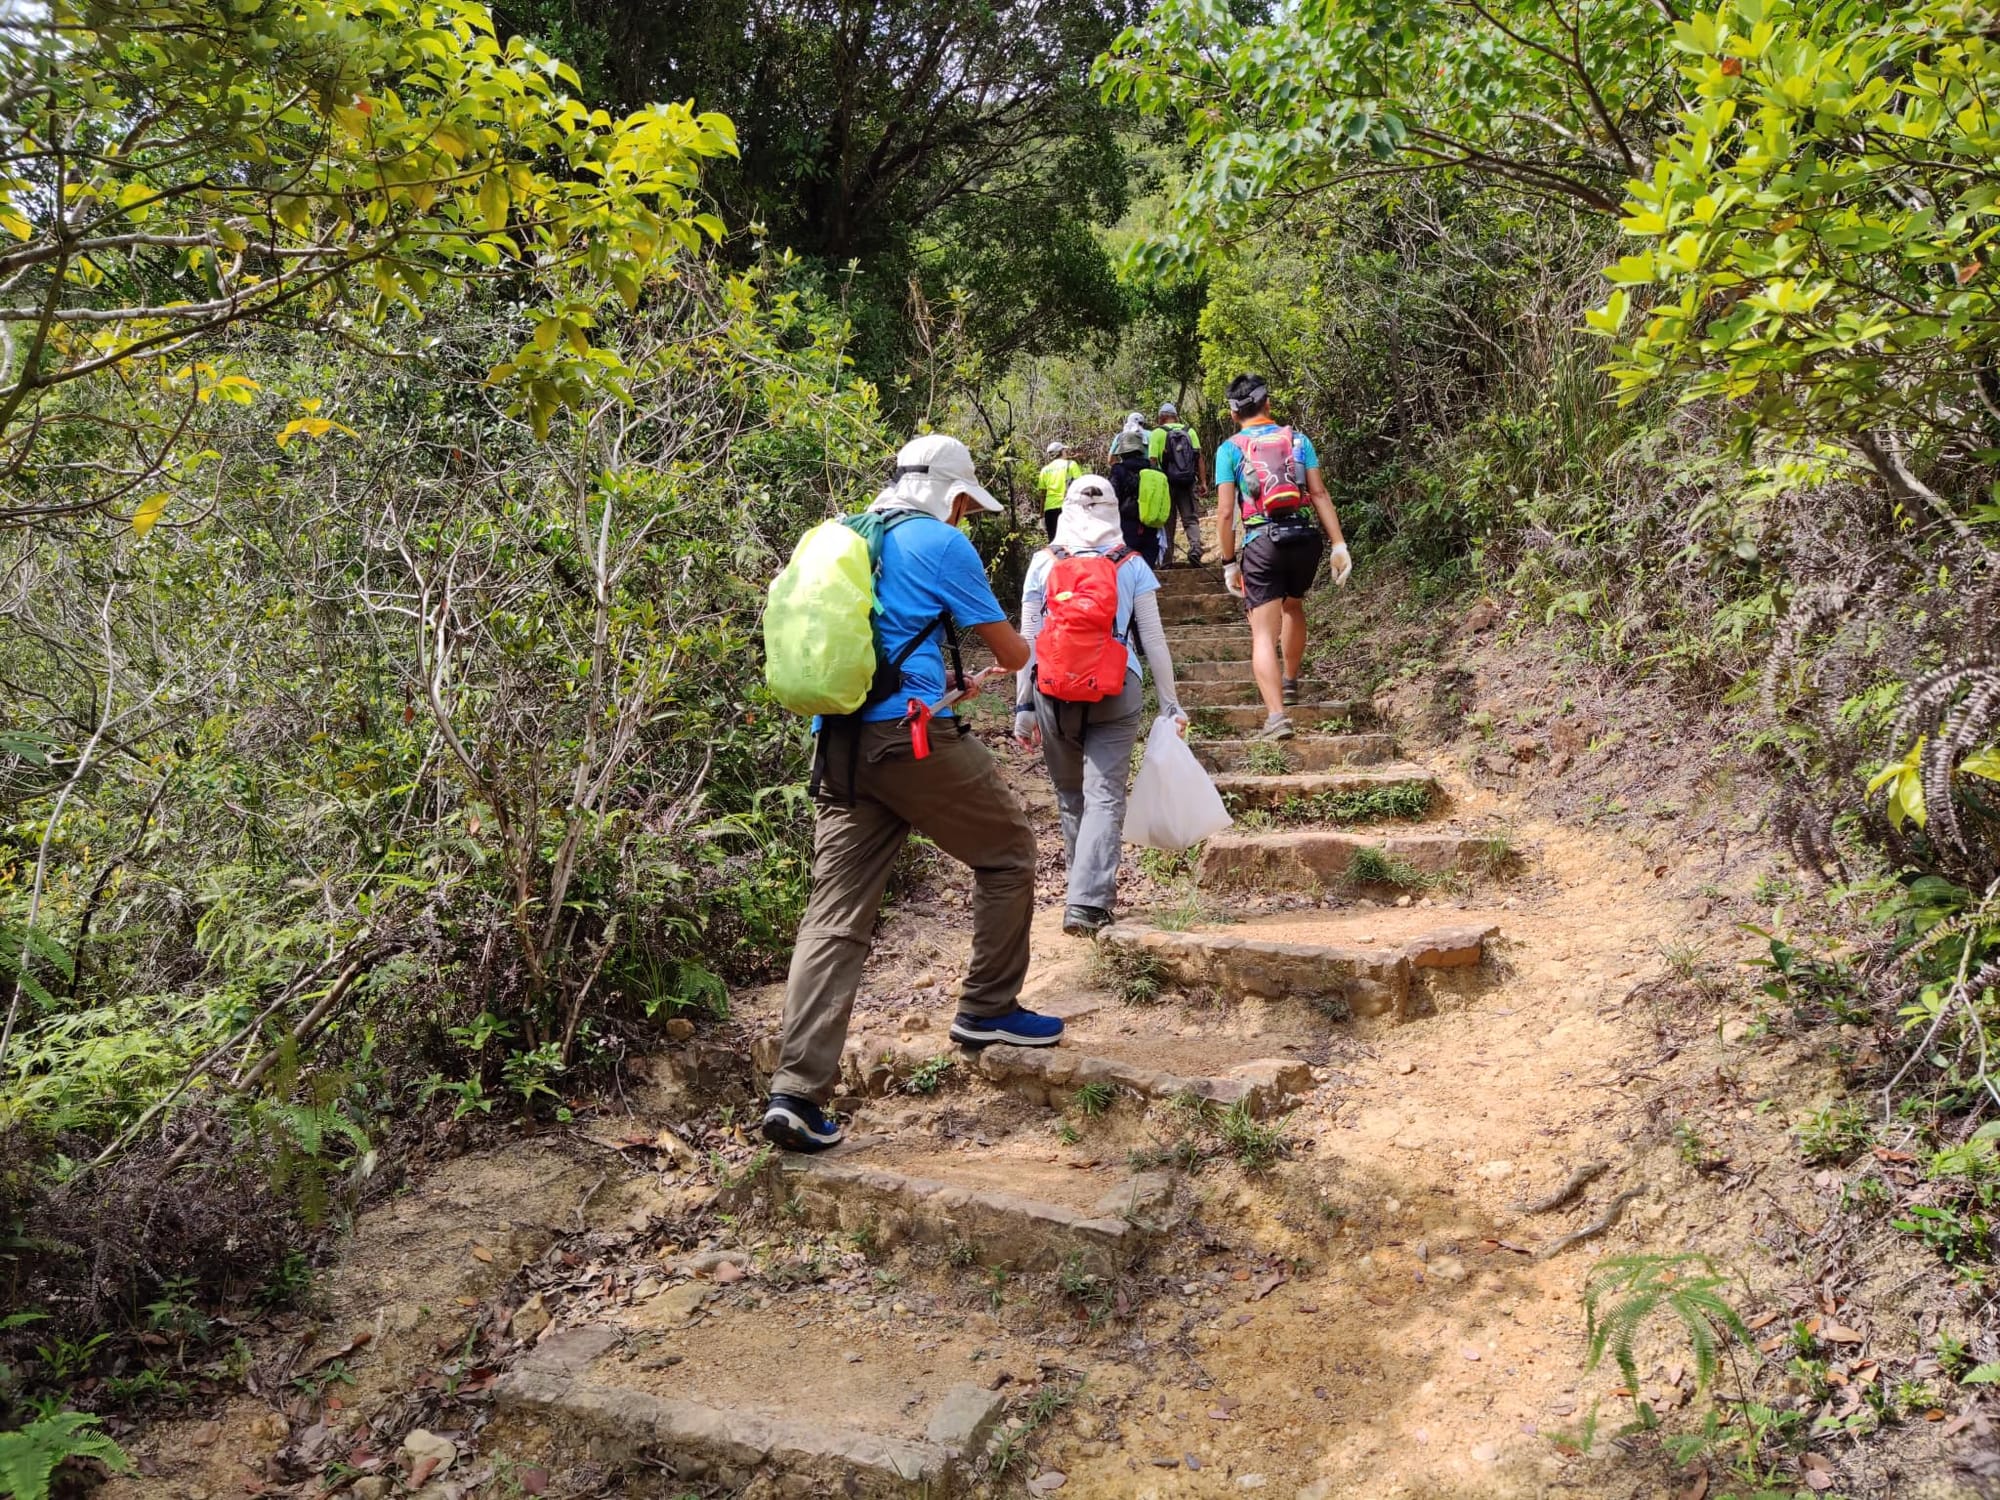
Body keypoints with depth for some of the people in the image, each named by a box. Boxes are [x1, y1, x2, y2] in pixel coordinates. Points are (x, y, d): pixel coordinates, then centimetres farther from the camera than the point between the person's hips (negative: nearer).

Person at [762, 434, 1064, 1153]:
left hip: (838, 742, 6)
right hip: (913, 734, -6)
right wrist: (1023, 651, 28)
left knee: (835, 915, 3)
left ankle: (796, 1090, -4)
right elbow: (1009, 649, 4)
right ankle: (988, 1009, 23)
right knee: (1007, 853, 16)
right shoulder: (941, 543, 0)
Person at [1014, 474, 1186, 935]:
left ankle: (1089, 888, 26)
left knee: (1070, 797, 16)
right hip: (1115, 693, -1)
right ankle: (1087, 902, -14)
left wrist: (1022, 706, 10)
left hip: (1053, 691, 1)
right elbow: (1153, 639, 5)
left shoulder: (1043, 563, 6)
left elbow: (1027, 640, 5)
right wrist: (1171, 704, 11)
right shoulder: (1132, 564, 4)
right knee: (1104, 797, -3)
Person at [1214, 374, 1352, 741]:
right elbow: (1319, 493, 2)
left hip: (1262, 542, -3)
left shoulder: (1229, 449, 3)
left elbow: (1225, 512, -3)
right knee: (1293, 605, 30)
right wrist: (1339, 545, 1)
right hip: (1306, 536, 3)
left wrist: (1229, 564, 3)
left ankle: (1276, 714, -17)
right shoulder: (1297, 439, 10)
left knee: (1264, 632, -3)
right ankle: (1290, 683, 43)